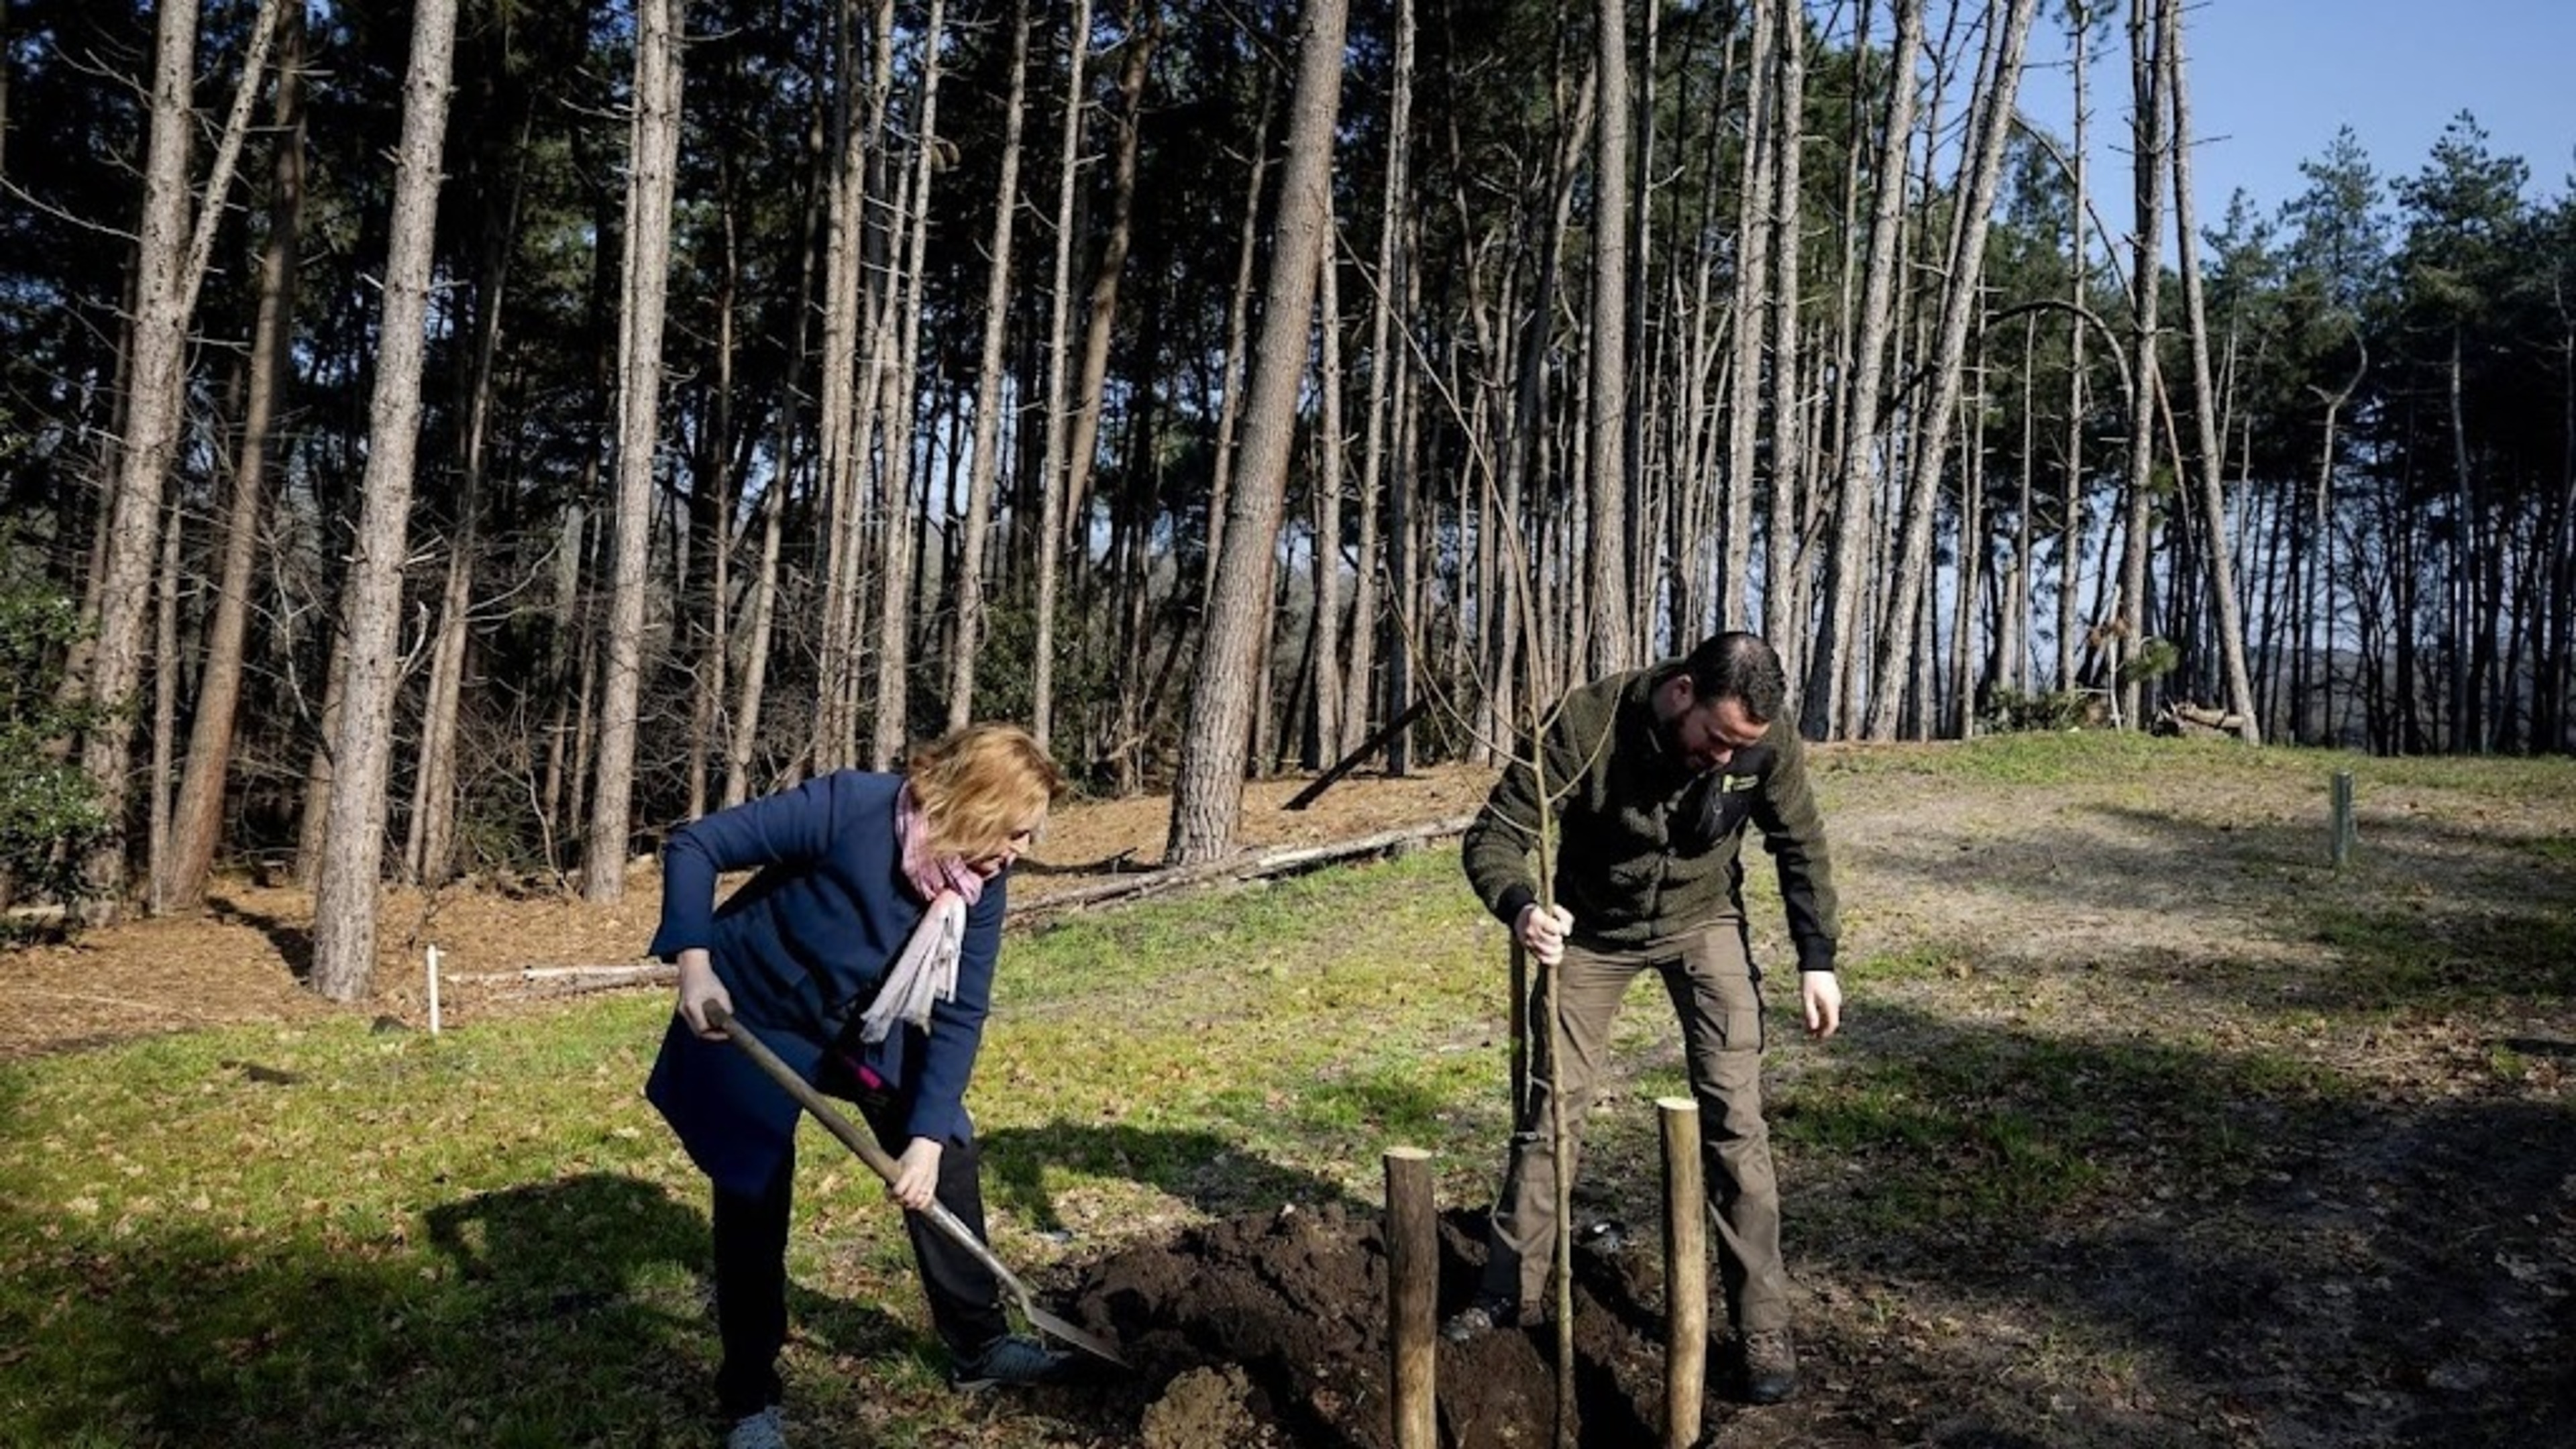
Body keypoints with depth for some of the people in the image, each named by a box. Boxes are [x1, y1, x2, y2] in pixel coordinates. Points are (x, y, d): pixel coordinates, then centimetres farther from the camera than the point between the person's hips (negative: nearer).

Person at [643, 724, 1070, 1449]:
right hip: (752, 1018, -5)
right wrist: (695, 965, -35)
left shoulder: (979, 884, -16)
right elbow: (695, 846, -26)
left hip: (869, 1028, 5)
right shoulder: (849, 807, -32)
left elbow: (959, 1015, -13)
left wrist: (927, 1134, -20)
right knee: (754, 1202, 1)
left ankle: (981, 1345, 21)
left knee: (948, 1157, 3)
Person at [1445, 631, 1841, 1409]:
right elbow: (1493, 835, -29)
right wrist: (1521, 907, -49)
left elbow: (1801, 846, -7)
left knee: (1733, 1116, -6)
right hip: (1592, 927, 0)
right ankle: (1513, 1290, 22)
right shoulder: (1584, 724, -33)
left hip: (1702, 921, 1)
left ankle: (1763, 1324, 7)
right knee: (1550, 1105, 5)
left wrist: (1817, 958, -10)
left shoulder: (1768, 738, -25)